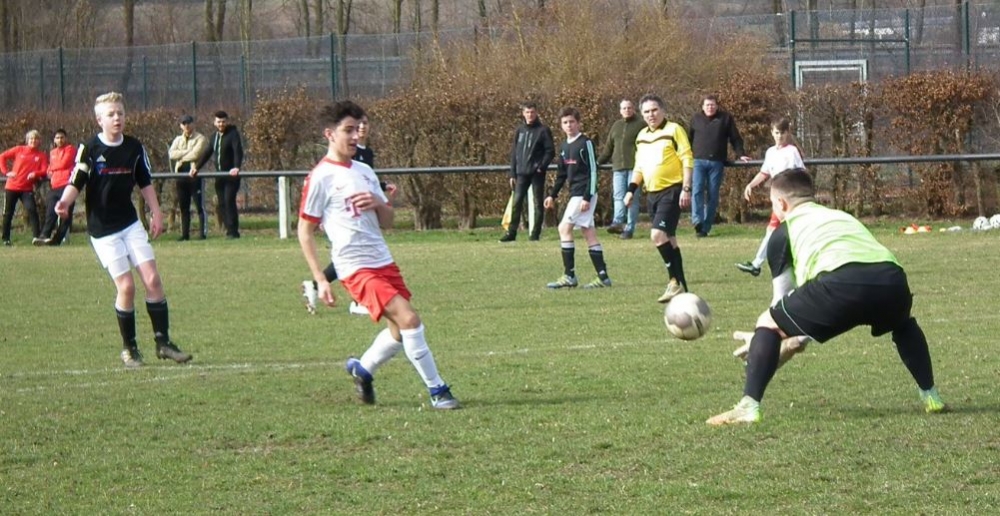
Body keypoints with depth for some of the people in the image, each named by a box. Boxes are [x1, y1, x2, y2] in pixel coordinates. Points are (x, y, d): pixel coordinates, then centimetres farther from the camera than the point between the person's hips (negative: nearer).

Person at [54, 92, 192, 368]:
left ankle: (163, 342, 5)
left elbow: (145, 182, 14)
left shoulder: (134, 147, 3)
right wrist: (65, 202, -31)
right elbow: (76, 183, -12)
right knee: (126, 286, -10)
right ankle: (129, 348, 5)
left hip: (130, 223, 4)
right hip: (103, 230, -4)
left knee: (152, 279, -4)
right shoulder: (90, 149, -9)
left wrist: (156, 213, 10)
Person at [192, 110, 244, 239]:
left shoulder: (233, 134, -8)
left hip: (231, 176, -7)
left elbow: (238, 151, -23)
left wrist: (236, 167, -38)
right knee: (222, 203, 3)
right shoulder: (215, 136, 14)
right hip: (219, 175, 7)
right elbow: (207, 153, 23)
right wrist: (196, 167, 19)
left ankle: (233, 231, -14)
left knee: (229, 201, -15)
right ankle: (229, 230, 6)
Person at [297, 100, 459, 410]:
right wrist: (320, 280, -12)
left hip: (384, 262, 8)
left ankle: (362, 369, 34)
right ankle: (437, 391, -11)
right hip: (356, 268, -8)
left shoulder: (364, 172, 14)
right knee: (408, 318, -18)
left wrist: (378, 204, -6)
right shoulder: (321, 178, -7)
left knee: (401, 330, 10)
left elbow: (388, 221, 18)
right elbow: (305, 232, -6)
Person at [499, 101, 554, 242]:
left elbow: (550, 151, -5)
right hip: (521, 173, 4)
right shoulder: (520, 130, 12)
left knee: (537, 203, 0)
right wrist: (513, 174, 10)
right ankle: (511, 232, 2)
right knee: (516, 202, 0)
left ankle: (535, 233, 4)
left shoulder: (543, 130, -2)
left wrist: (541, 167, -16)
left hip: (536, 173, -4)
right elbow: (514, 153, 14)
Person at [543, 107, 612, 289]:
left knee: (564, 228, -10)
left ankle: (569, 275, -8)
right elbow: (562, 174, 22)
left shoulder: (585, 143, -11)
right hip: (575, 194, 8)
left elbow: (592, 171, -14)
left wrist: (587, 197, -19)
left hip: (584, 194, -8)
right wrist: (552, 195, 18)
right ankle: (603, 277, 5)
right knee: (589, 233, 6)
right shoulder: (564, 147, 14)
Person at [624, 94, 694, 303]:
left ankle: (675, 280, -12)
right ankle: (680, 287, 15)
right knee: (668, 239, 10)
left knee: (658, 235, -20)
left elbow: (687, 160, -11)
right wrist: (631, 190, 14)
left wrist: (686, 189, -17)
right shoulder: (641, 136, 15)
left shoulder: (674, 130, -7)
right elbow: (639, 166, 23)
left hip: (671, 191, -8)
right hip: (652, 193, 8)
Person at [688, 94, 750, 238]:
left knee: (713, 196, 1)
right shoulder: (696, 118, 12)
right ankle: (697, 221, -27)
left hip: (717, 163, 0)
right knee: (697, 190, -18)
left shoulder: (726, 118, 7)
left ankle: (706, 227, 3)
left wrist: (741, 154, 0)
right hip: (699, 161, 0)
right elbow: (689, 139, 18)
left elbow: (735, 138, 9)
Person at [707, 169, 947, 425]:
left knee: (768, 324, 14)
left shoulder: (785, 230, 25)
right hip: (891, 277, 5)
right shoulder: (843, 217, 41)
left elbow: (785, 299, 25)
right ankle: (930, 396, 34)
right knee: (904, 324, 40)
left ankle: (749, 406, -1)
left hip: (842, 284, -5)